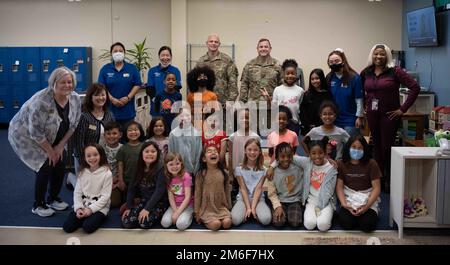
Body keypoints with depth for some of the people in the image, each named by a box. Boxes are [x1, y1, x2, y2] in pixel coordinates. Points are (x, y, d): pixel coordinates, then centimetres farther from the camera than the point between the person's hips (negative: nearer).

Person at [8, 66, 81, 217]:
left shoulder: (75, 99, -13)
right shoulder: (42, 102, -34)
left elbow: (73, 124, -3)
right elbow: (36, 132, -29)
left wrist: (60, 145, -7)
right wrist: (50, 151, -18)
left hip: (51, 138, 7)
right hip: (26, 136, -6)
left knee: (60, 164, -1)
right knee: (46, 166, -14)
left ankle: (53, 199, 21)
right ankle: (38, 205, 5)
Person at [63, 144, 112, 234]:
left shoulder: (107, 173, -9)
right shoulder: (82, 172, 5)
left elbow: (105, 196, -11)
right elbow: (77, 192, 5)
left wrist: (91, 209, -18)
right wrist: (78, 208, -11)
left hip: (100, 207, -4)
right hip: (83, 205, 4)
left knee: (88, 227, -28)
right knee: (67, 227, -15)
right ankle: (85, 217, 8)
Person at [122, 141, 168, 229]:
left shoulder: (160, 169, -13)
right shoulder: (139, 169, 6)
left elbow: (159, 191, -20)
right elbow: (132, 188, 7)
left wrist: (147, 209, -25)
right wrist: (128, 207, -1)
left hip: (159, 203, -5)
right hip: (143, 201, 5)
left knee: (144, 223, -29)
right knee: (126, 223, -15)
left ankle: (156, 216, 1)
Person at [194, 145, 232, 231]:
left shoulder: (223, 173, 2)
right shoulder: (201, 174, -6)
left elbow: (227, 191, 9)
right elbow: (197, 193, -2)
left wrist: (229, 207, 12)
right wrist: (197, 212, -1)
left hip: (221, 207, 3)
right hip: (207, 208, -3)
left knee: (227, 223, -22)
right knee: (215, 225, -25)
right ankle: (204, 220, 5)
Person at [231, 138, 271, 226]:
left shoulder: (263, 169, 0)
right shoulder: (239, 169, -2)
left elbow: (258, 188, -7)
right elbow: (243, 189, -6)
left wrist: (253, 207, -17)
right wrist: (248, 207, -15)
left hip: (258, 199, 1)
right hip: (243, 199, 0)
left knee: (266, 219, -30)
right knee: (236, 220, -31)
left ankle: (255, 213, 2)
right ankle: (246, 213, 2)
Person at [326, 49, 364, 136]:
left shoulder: (354, 77, -10)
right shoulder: (329, 78, 2)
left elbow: (359, 99, -8)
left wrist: (359, 117, -9)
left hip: (350, 120, -4)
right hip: (334, 119, 4)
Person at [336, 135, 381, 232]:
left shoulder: (371, 164, -7)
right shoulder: (341, 164, -3)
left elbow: (376, 188, -8)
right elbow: (339, 186, -4)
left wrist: (367, 206, -21)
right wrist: (344, 204, -20)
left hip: (368, 196, 0)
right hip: (349, 197, 1)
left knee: (367, 224, -23)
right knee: (346, 223, -24)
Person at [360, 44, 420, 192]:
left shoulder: (395, 71, -9)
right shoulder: (366, 72, 6)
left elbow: (415, 87, -13)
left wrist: (403, 109, -13)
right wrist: (366, 104, 10)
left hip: (389, 115, -4)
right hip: (372, 115, 5)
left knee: (387, 147, -2)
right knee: (376, 145, 12)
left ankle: (389, 180, 11)